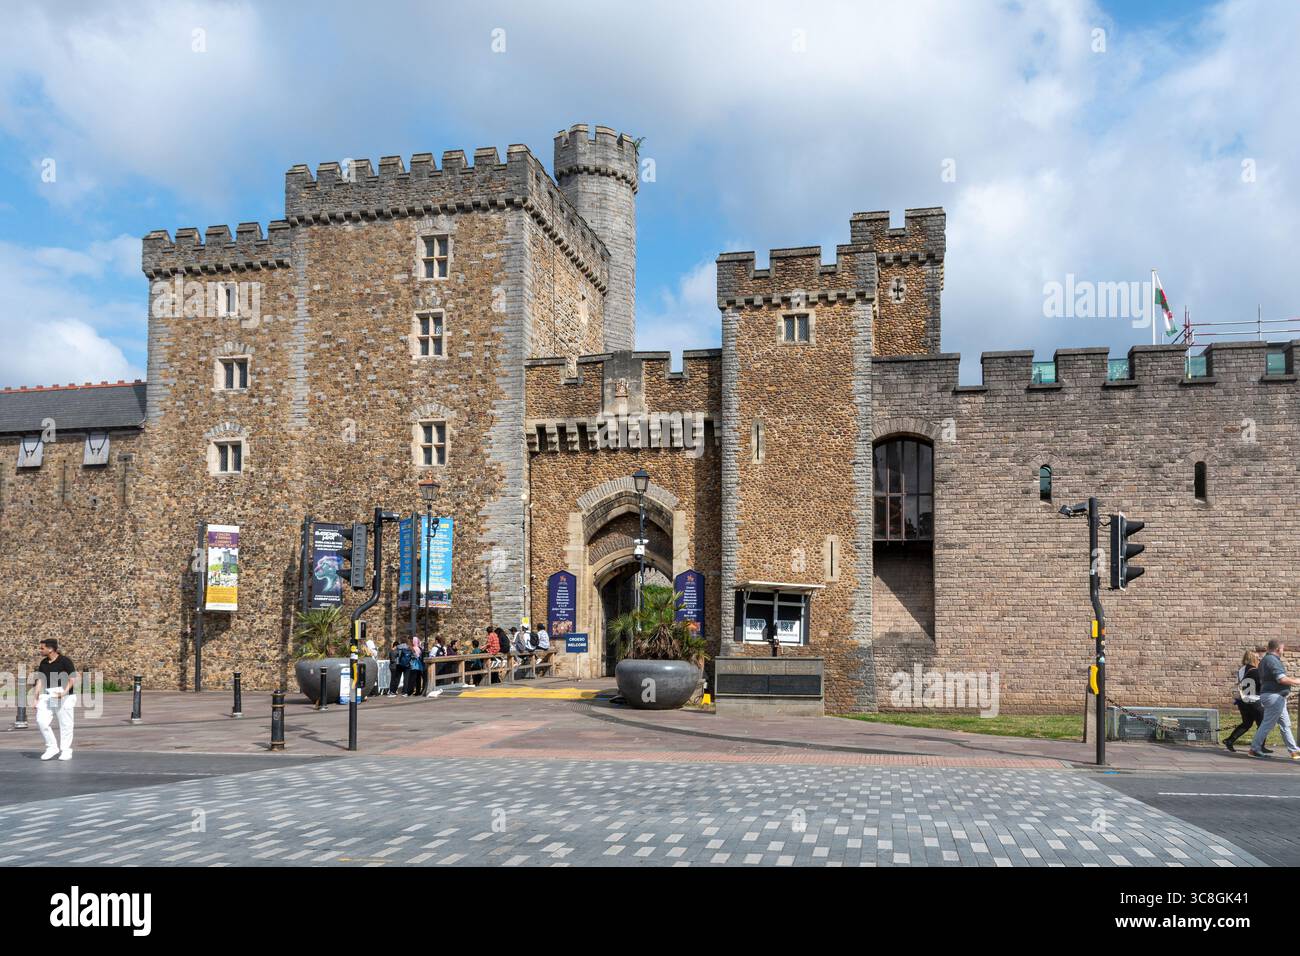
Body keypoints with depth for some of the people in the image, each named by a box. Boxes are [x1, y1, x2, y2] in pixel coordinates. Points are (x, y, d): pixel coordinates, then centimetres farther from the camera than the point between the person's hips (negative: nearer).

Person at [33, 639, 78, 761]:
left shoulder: (65, 661, -9)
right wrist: (36, 698, 6)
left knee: (65, 723, -1)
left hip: (64, 696, -6)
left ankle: (66, 751, 11)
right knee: (41, 720, -5)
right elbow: (40, 681, 13)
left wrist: (64, 692, -24)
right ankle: (52, 747, 10)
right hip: (47, 695, 6)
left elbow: (73, 680, -11)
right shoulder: (43, 663, 11)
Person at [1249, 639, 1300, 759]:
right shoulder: (1273, 660, -15)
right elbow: (1282, 679, -24)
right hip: (1274, 696, -11)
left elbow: (1262, 681, 24)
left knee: (1285, 724, 13)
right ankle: (1254, 749, -3)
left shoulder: (1265, 660, 18)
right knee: (1267, 723, -6)